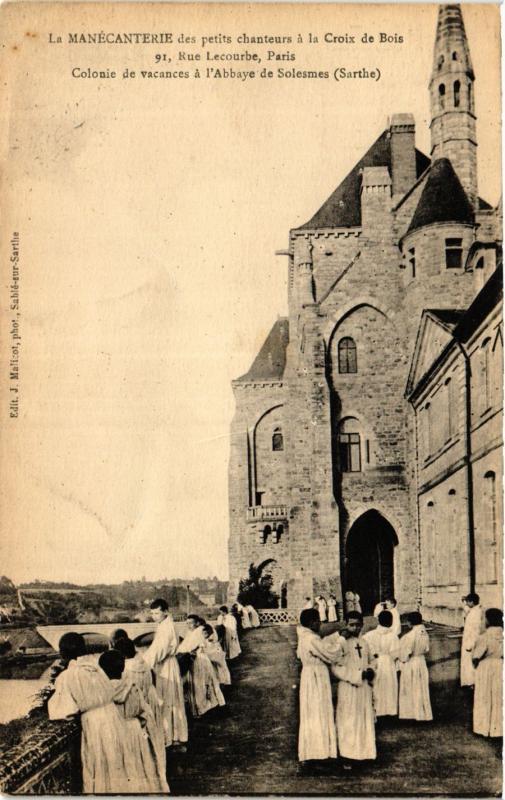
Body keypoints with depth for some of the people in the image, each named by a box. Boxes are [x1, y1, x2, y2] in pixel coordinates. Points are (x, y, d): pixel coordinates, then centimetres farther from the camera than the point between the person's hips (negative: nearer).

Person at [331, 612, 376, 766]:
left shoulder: (364, 643, 9)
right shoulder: (341, 643, -10)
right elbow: (335, 667, -15)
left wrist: (370, 671, -2)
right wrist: (358, 675, -18)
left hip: (364, 687, 6)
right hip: (348, 688, -6)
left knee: (365, 721, 9)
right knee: (348, 722, -3)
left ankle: (363, 753, 20)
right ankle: (347, 758, 1)